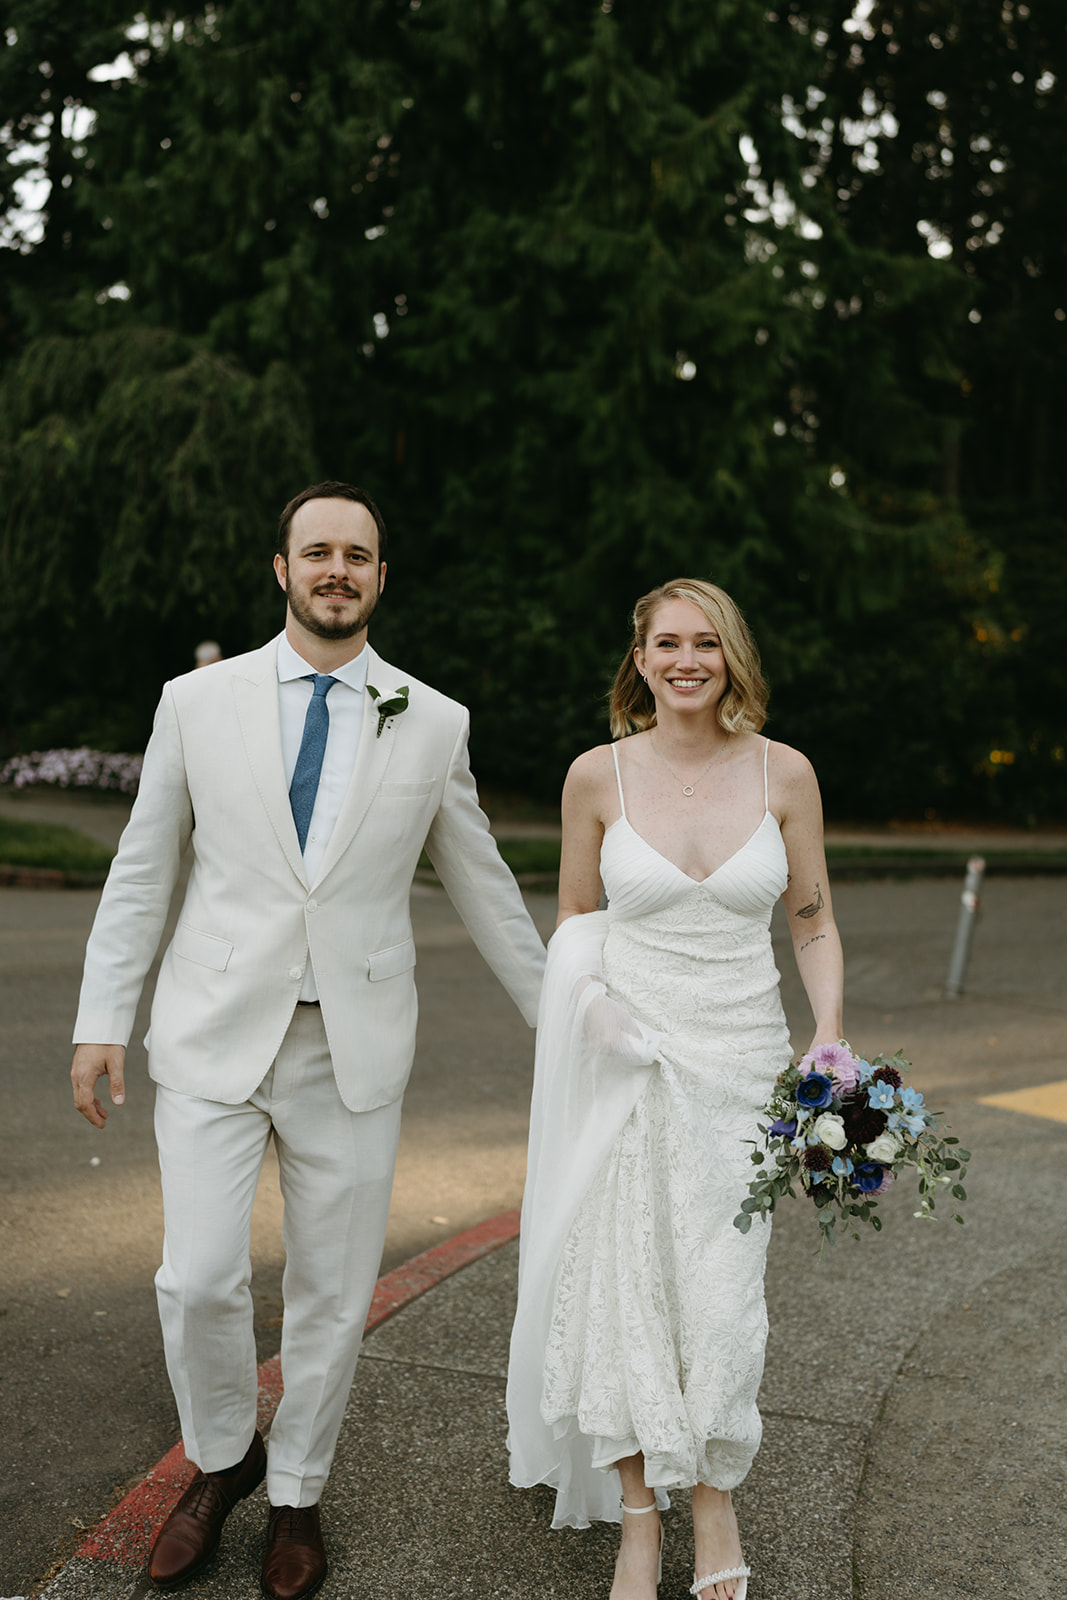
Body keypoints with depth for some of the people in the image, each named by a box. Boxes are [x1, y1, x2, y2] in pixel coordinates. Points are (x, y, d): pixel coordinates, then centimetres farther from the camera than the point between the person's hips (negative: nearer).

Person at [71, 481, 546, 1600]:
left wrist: (556, 1014, 16)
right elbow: (142, 872, 7)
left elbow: (481, 886, 12)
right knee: (199, 1281, -5)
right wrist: (101, 1021, 3)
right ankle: (221, 1460, 26)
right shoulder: (198, 702, 2)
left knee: (333, 1292, 8)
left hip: (354, 1045, 1)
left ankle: (295, 1493, 32)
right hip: (215, 1035, 0)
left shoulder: (432, 724, 3)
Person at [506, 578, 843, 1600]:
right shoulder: (598, 776, -3)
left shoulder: (783, 774, -3)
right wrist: (585, 998, -9)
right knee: (620, 1284, 3)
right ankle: (638, 1517, 24)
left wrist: (831, 1039, -7)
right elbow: (574, 915, 9)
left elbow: (814, 923, 5)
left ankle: (714, 1495, 31)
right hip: (628, 1059, 0)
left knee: (721, 1292, 4)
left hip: (739, 1059, 0)